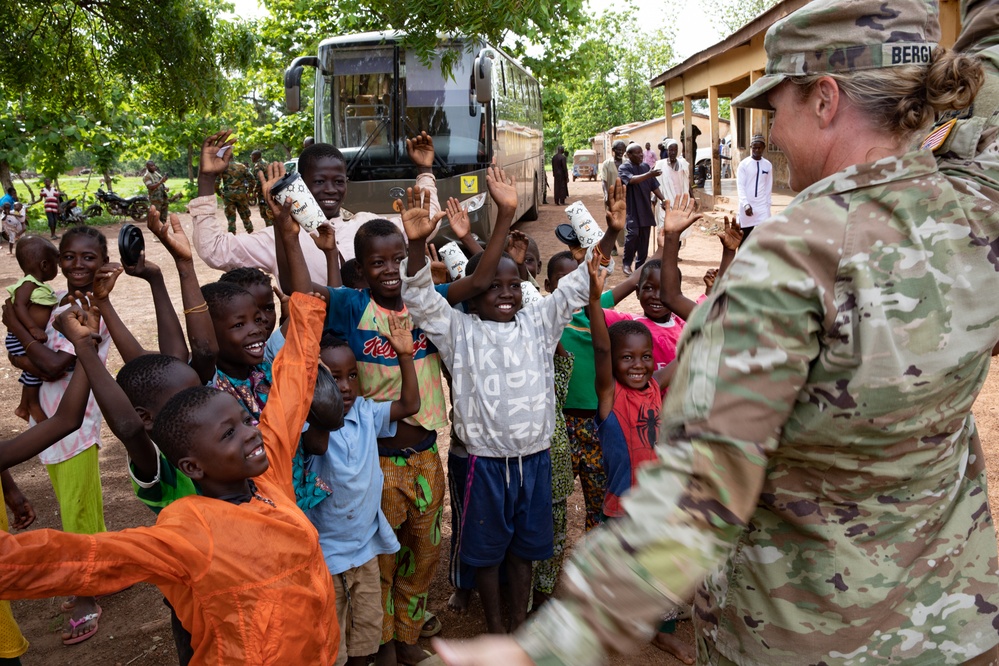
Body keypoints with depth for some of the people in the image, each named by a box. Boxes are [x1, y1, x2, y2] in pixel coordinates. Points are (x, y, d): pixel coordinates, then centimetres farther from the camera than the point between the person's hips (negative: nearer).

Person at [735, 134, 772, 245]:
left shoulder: (768, 165, 6)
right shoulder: (743, 164, -2)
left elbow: (769, 186, 10)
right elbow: (740, 186, -9)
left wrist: (767, 203, 3)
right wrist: (746, 204, -19)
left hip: (762, 206, 2)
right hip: (746, 205, -1)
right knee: (744, 235, 7)